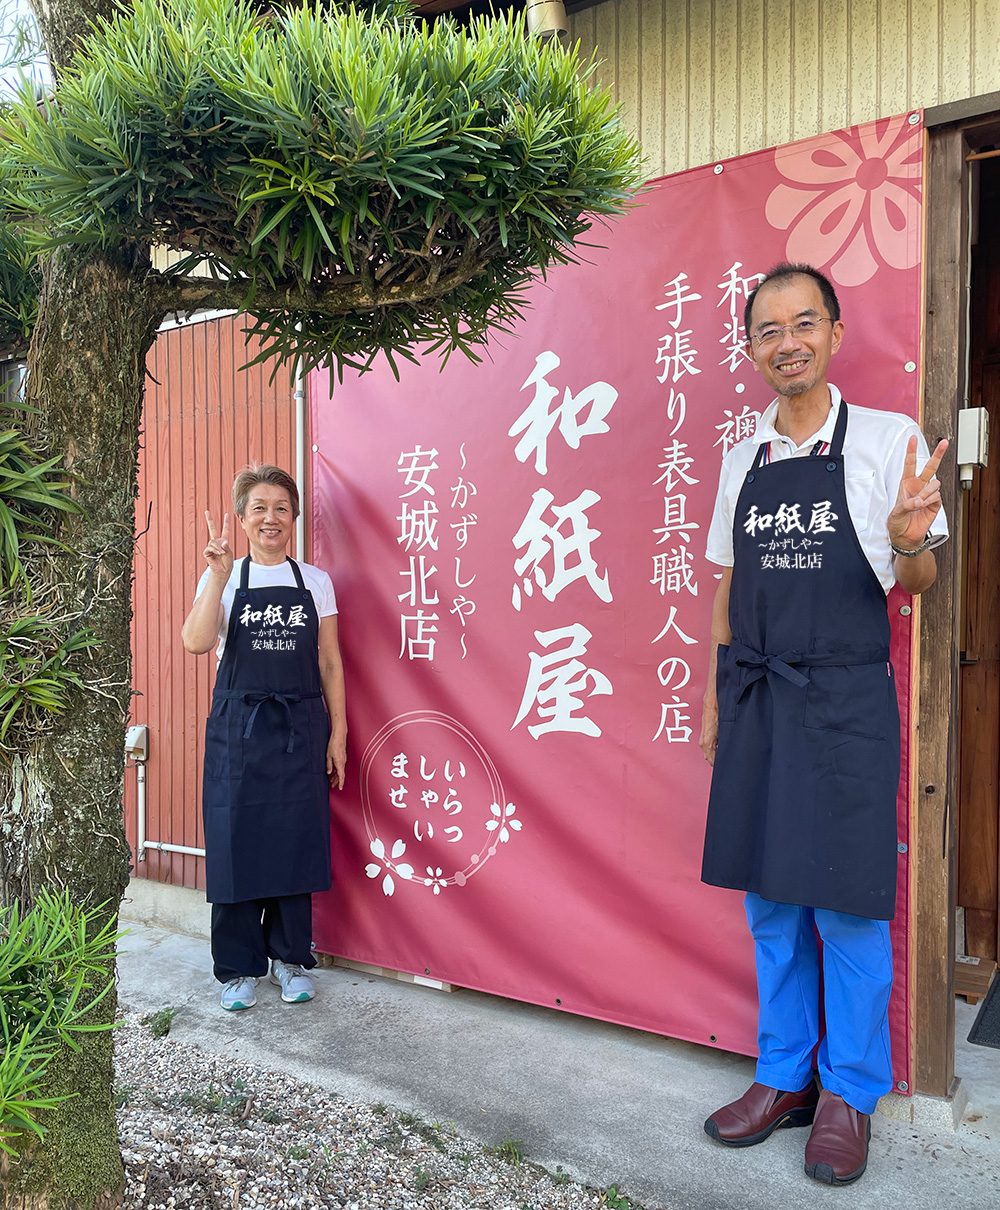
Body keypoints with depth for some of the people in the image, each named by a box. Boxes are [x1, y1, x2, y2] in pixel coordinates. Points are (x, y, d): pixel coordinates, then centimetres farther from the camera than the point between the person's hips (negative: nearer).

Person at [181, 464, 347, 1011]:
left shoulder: (315, 581, 7)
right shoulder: (221, 579, 4)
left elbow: (330, 663, 7)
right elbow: (196, 642, -14)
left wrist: (338, 732, 3)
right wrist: (220, 575, -22)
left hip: (301, 727, 1)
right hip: (238, 726, -1)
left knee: (296, 841, 5)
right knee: (237, 840, 2)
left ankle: (290, 957, 23)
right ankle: (239, 966, 20)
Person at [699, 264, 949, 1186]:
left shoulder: (887, 442, -3)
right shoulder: (741, 462, 10)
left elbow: (917, 581, -1)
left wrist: (910, 540, -24)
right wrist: (717, 698, 13)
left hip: (845, 702, -4)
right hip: (756, 703, 5)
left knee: (845, 900, 3)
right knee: (769, 896, 12)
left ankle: (850, 1094, 24)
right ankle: (784, 1077, 30)